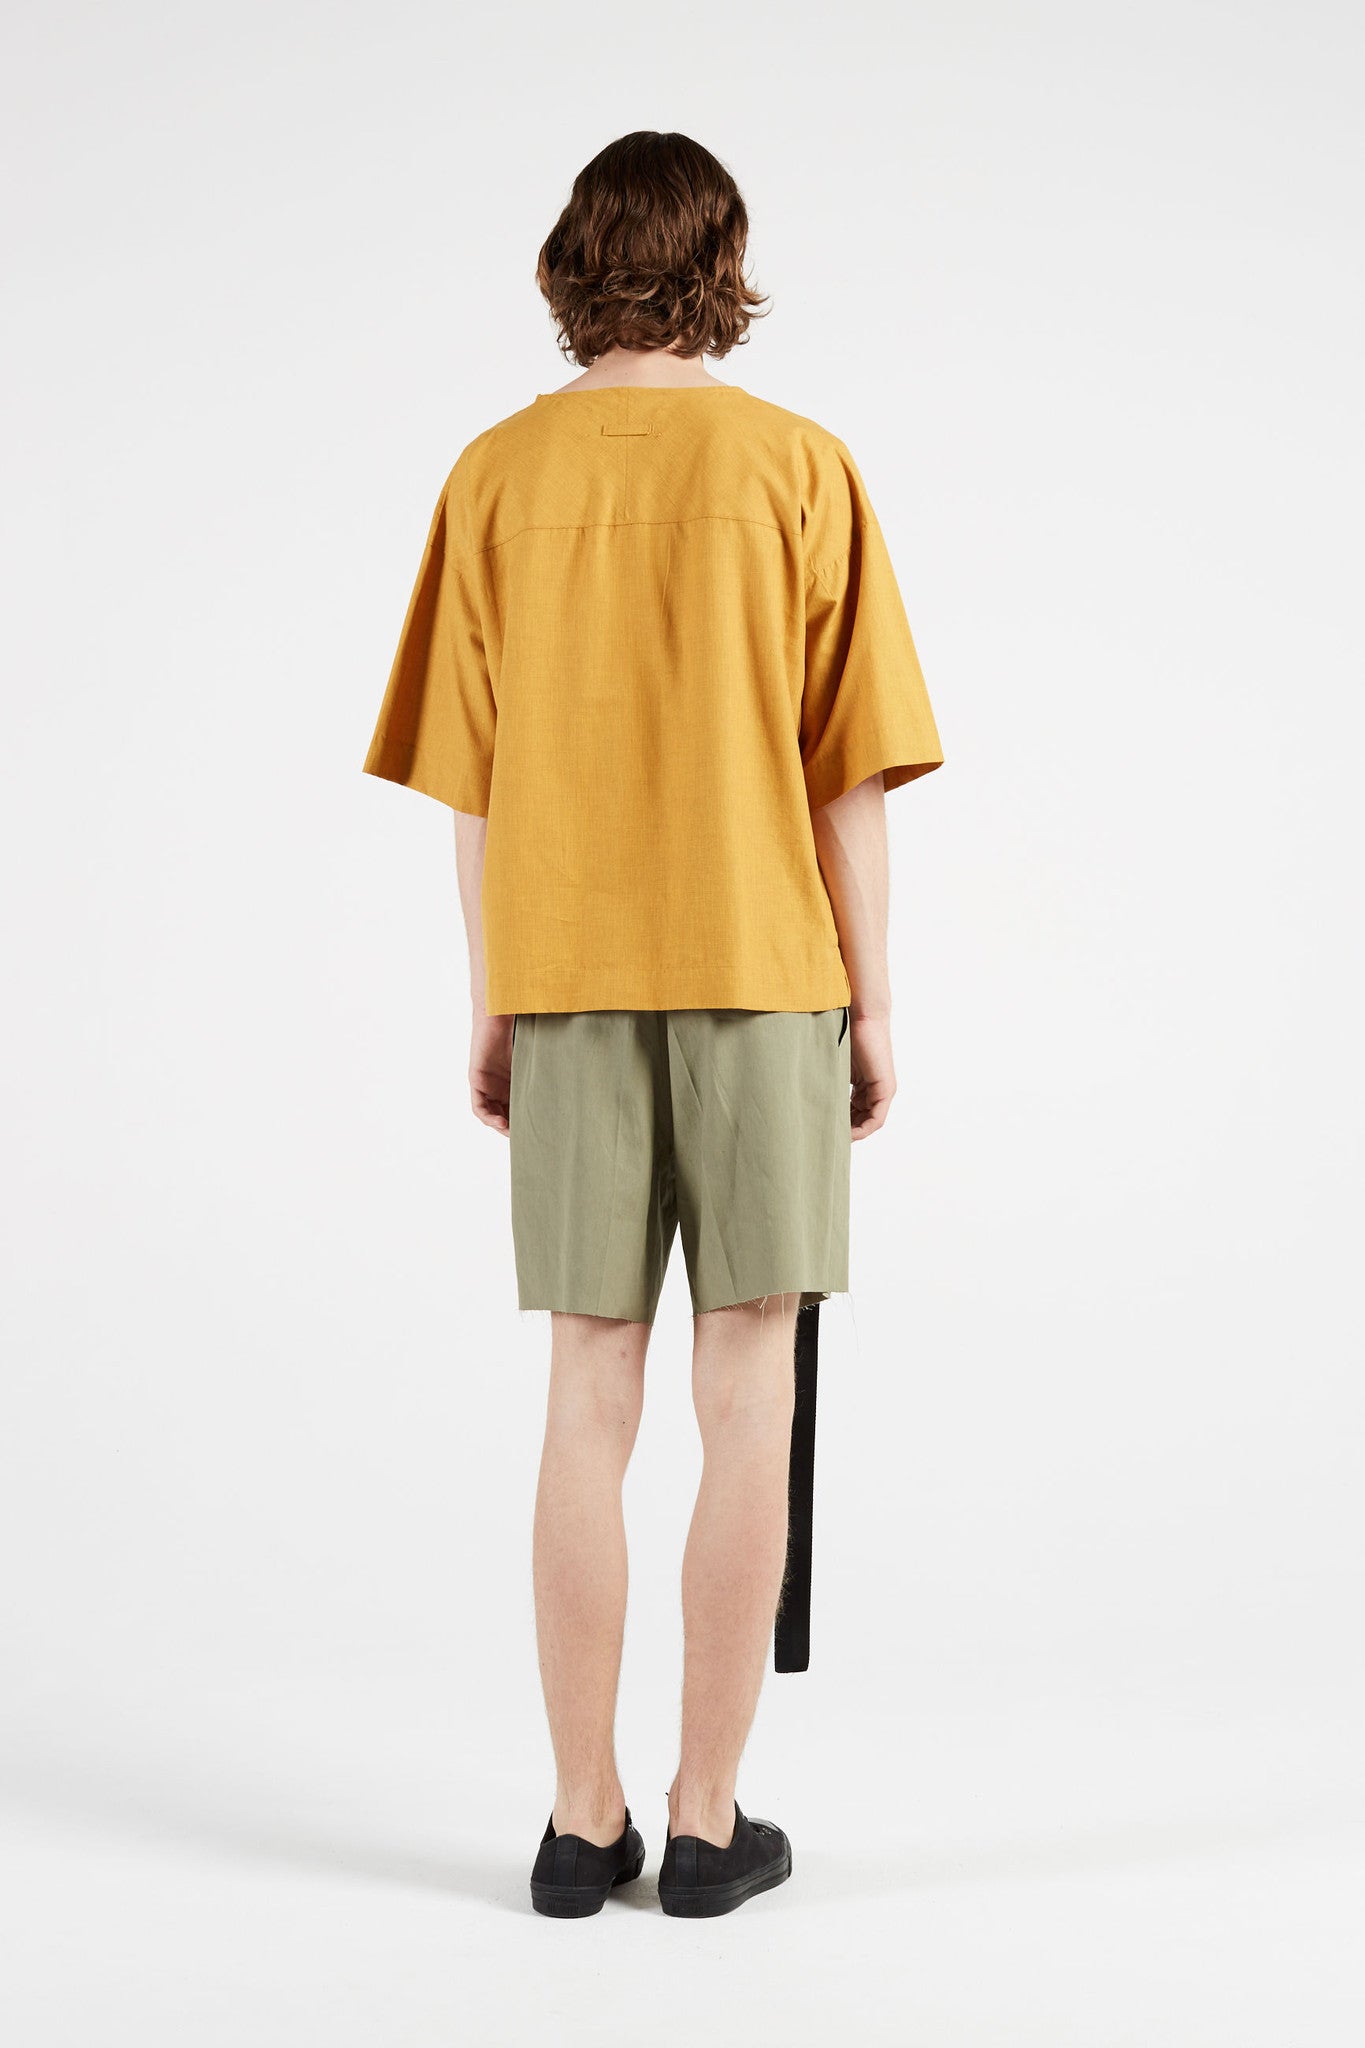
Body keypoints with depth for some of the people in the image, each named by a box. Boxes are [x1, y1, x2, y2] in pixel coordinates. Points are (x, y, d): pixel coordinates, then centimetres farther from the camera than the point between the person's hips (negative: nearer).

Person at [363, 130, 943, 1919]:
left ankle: (585, 1823, 10)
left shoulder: (498, 477, 3)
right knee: (749, 1398, 3)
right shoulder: (797, 466, -2)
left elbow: (472, 784, 3)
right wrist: (869, 1005, 4)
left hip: (568, 985, 2)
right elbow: (845, 774, -4)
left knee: (590, 1405, 7)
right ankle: (712, 1822, 7)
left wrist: (493, 1013, 11)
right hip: (761, 970, -2)